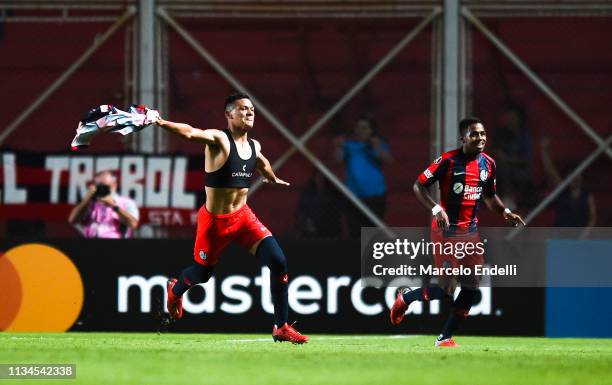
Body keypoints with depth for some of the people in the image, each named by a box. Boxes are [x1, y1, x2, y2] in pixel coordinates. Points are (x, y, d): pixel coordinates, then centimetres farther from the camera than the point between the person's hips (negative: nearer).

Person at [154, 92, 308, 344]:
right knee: (202, 273, 13)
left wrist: (273, 179, 50)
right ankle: (175, 290, 51)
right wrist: (161, 123, -55)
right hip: (214, 220, -5)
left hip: (242, 216, 5)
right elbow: (190, 133, -36)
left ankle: (281, 327, -3)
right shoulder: (219, 139, -17)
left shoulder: (254, 146, 5)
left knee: (278, 262, -12)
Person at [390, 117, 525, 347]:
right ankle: (405, 297, 19)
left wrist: (505, 212, 4)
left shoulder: (488, 164, 6)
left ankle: (445, 338, 11)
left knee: (471, 288, 0)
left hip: (470, 231, 7)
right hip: (446, 231, -7)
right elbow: (419, 186, -9)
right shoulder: (448, 161, -13)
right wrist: (436, 209, -22)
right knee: (446, 290, -10)